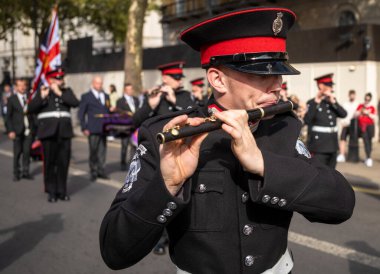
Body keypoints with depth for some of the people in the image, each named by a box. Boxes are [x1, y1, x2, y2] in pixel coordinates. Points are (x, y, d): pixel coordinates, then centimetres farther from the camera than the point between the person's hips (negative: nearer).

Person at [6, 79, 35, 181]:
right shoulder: (11, 99, 3)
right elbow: (8, 116, 1)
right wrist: (11, 131, -6)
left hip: (29, 129, 1)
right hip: (18, 130, -1)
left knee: (27, 152, 2)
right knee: (17, 153, 4)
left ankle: (25, 172, 13)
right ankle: (16, 173, 13)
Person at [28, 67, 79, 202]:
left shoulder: (67, 91, 12)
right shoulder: (41, 91, 6)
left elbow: (75, 103, -6)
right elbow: (31, 109, -4)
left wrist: (60, 93, -9)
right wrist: (42, 97, -16)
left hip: (64, 132, 2)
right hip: (48, 132, -2)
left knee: (63, 163, 3)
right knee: (49, 162, 0)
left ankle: (62, 191, 13)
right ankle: (51, 192, 9)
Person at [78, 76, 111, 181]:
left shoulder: (106, 96, 17)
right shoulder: (86, 96, 3)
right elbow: (81, 113, 1)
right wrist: (84, 128, -7)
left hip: (104, 128, 4)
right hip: (93, 129, -4)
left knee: (102, 150, 5)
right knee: (93, 151, -2)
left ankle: (101, 170, 14)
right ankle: (93, 172, 7)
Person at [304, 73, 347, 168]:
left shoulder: (332, 101, 12)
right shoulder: (312, 103, -6)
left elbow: (344, 114, -1)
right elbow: (307, 120, -21)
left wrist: (333, 102, -12)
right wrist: (316, 102, -23)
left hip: (332, 145, 7)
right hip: (319, 146, -7)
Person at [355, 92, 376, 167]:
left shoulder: (372, 108, 8)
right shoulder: (360, 106, 11)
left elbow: (374, 117, -1)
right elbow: (355, 115, 9)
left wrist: (368, 113, -14)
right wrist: (360, 112, -8)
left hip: (370, 125, 0)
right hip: (362, 126, 0)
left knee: (369, 141, 0)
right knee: (366, 141, -9)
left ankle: (368, 157, 9)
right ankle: (368, 158, -9)